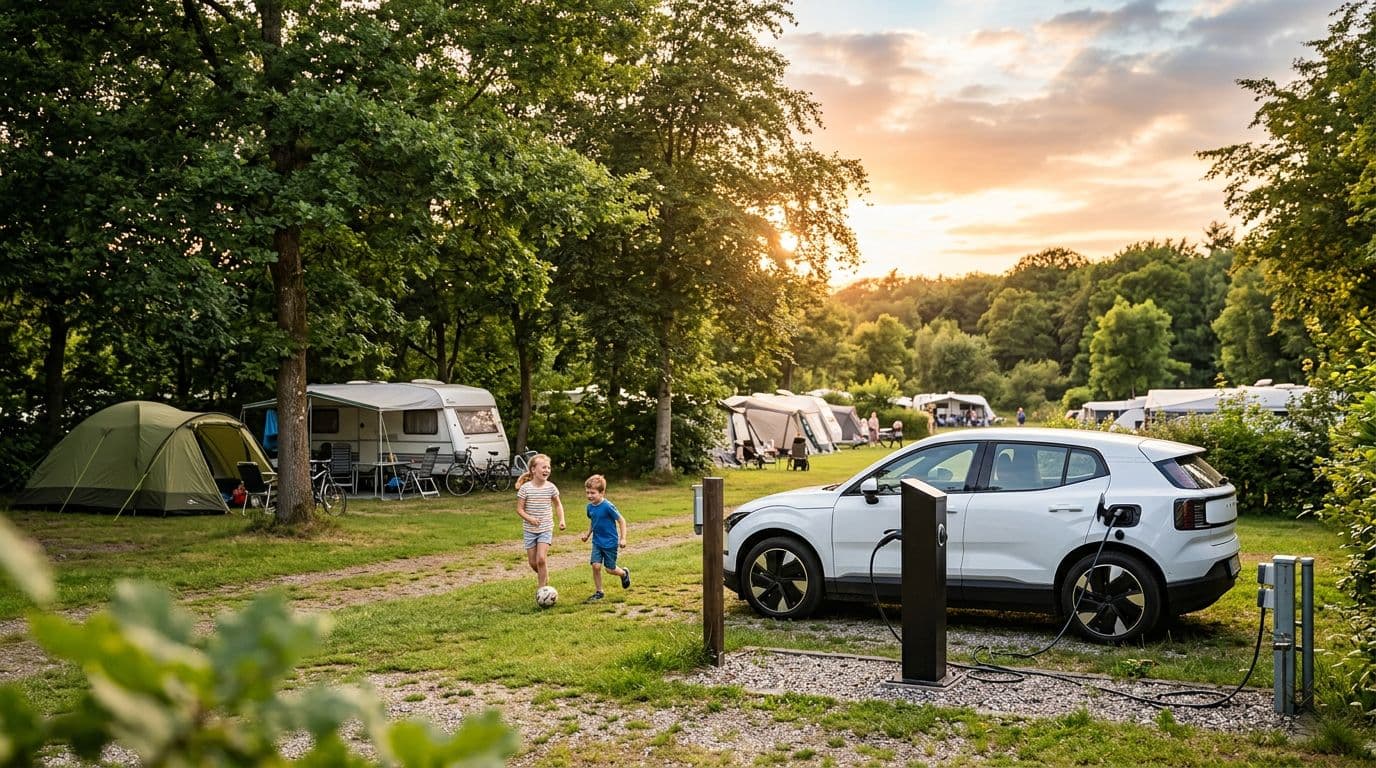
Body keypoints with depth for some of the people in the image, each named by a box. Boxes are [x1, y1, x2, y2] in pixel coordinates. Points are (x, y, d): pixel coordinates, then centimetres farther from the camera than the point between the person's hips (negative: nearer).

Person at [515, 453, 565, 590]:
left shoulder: (551, 487, -5)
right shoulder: (525, 488, -11)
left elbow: (558, 505, 10)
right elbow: (519, 509, -7)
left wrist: (561, 520, -3)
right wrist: (529, 518, -24)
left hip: (546, 529, 0)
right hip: (529, 530, 0)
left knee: (541, 559, -15)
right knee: (533, 563, 7)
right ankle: (542, 575, 39)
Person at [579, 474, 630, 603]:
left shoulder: (608, 506, -21)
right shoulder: (590, 506, -1)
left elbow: (621, 520, -13)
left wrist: (623, 539, -14)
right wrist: (587, 534, 7)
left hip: (610, 543, -5)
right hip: (597, 542, 5)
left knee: (610, 569, 4)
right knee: (595, 565, -9)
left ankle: (624, 573, 38)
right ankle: (598, 592, 6)